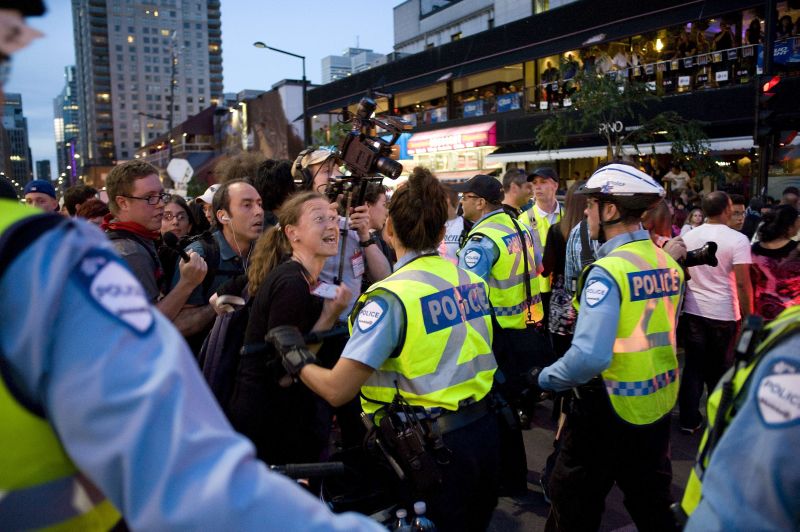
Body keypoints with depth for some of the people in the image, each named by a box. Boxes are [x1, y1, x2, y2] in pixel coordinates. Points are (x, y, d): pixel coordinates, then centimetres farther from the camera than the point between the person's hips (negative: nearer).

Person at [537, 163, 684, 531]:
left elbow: (590, 356, -30)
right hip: (659, 404, 8)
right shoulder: (669, 264, 2)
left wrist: (546, 379, -15)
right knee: (652, 502, 24)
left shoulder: (608, 271, -23)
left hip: (610, 409, -7)